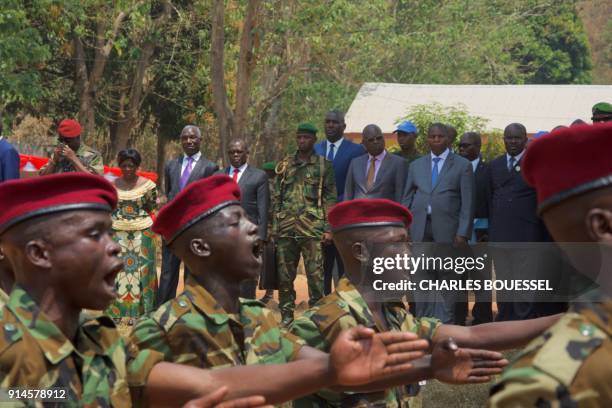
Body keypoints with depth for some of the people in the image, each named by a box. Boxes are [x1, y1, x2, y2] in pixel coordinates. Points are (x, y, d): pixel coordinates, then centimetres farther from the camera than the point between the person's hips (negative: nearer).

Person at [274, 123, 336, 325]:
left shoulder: (323, 165, 4)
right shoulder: (284, 165, 13)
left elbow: (330, 198, 1)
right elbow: (276, 198, 15)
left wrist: (328, 229, -6)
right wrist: (275, 226, 8)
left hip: (312, 228, -3)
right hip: (286, 229, 3)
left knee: (315, 274, -5)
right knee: (284, 274, 6)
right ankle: (286, 315, 14)